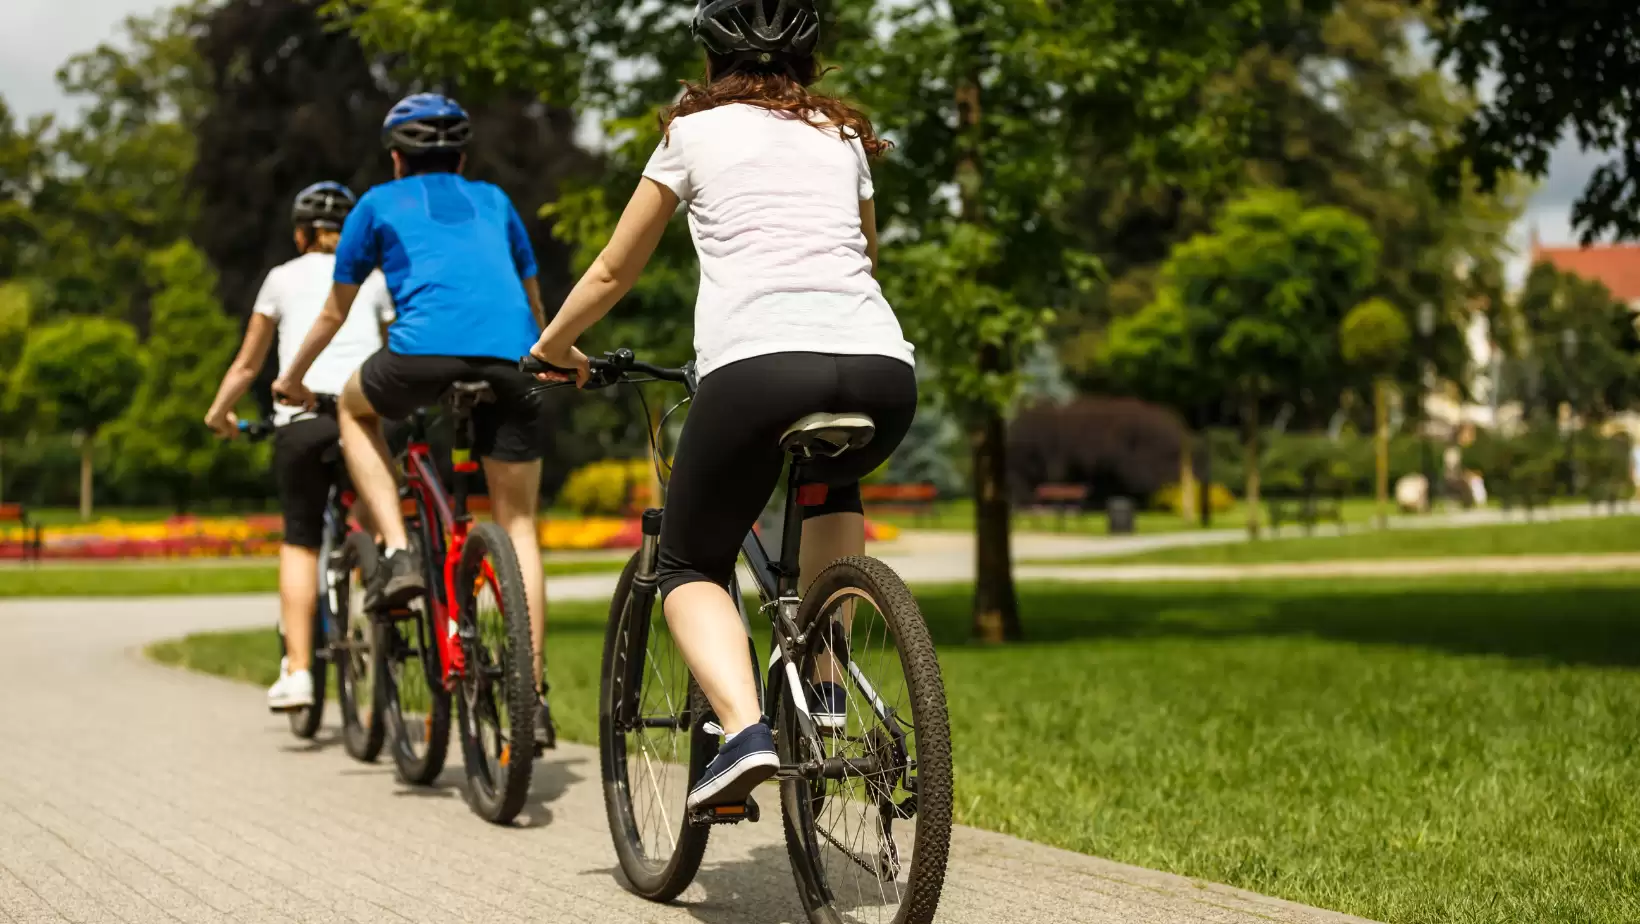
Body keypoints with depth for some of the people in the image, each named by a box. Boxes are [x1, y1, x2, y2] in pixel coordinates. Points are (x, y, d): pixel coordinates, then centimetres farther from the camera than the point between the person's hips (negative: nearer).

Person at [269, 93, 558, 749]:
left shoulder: (380, 203, 25)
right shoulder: (494, 202, 32)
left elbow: (335, 313, 32)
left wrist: (293, 380, 48)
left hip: (425, 351, -2)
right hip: (511, 360, 3)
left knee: (355, 408, 30)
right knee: (517, 526, 11)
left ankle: (398, 553, 12)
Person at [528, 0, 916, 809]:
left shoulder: (696, 130, 18)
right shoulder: (842, 136, 27)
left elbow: (614, 272, 25)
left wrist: (552, 345, 41)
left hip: (757, 364, -4)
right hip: (883, 371, 4)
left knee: (689, 565, 14)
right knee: (831, 484, 37)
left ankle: (744, 728, -12)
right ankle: (826, 681, 22)